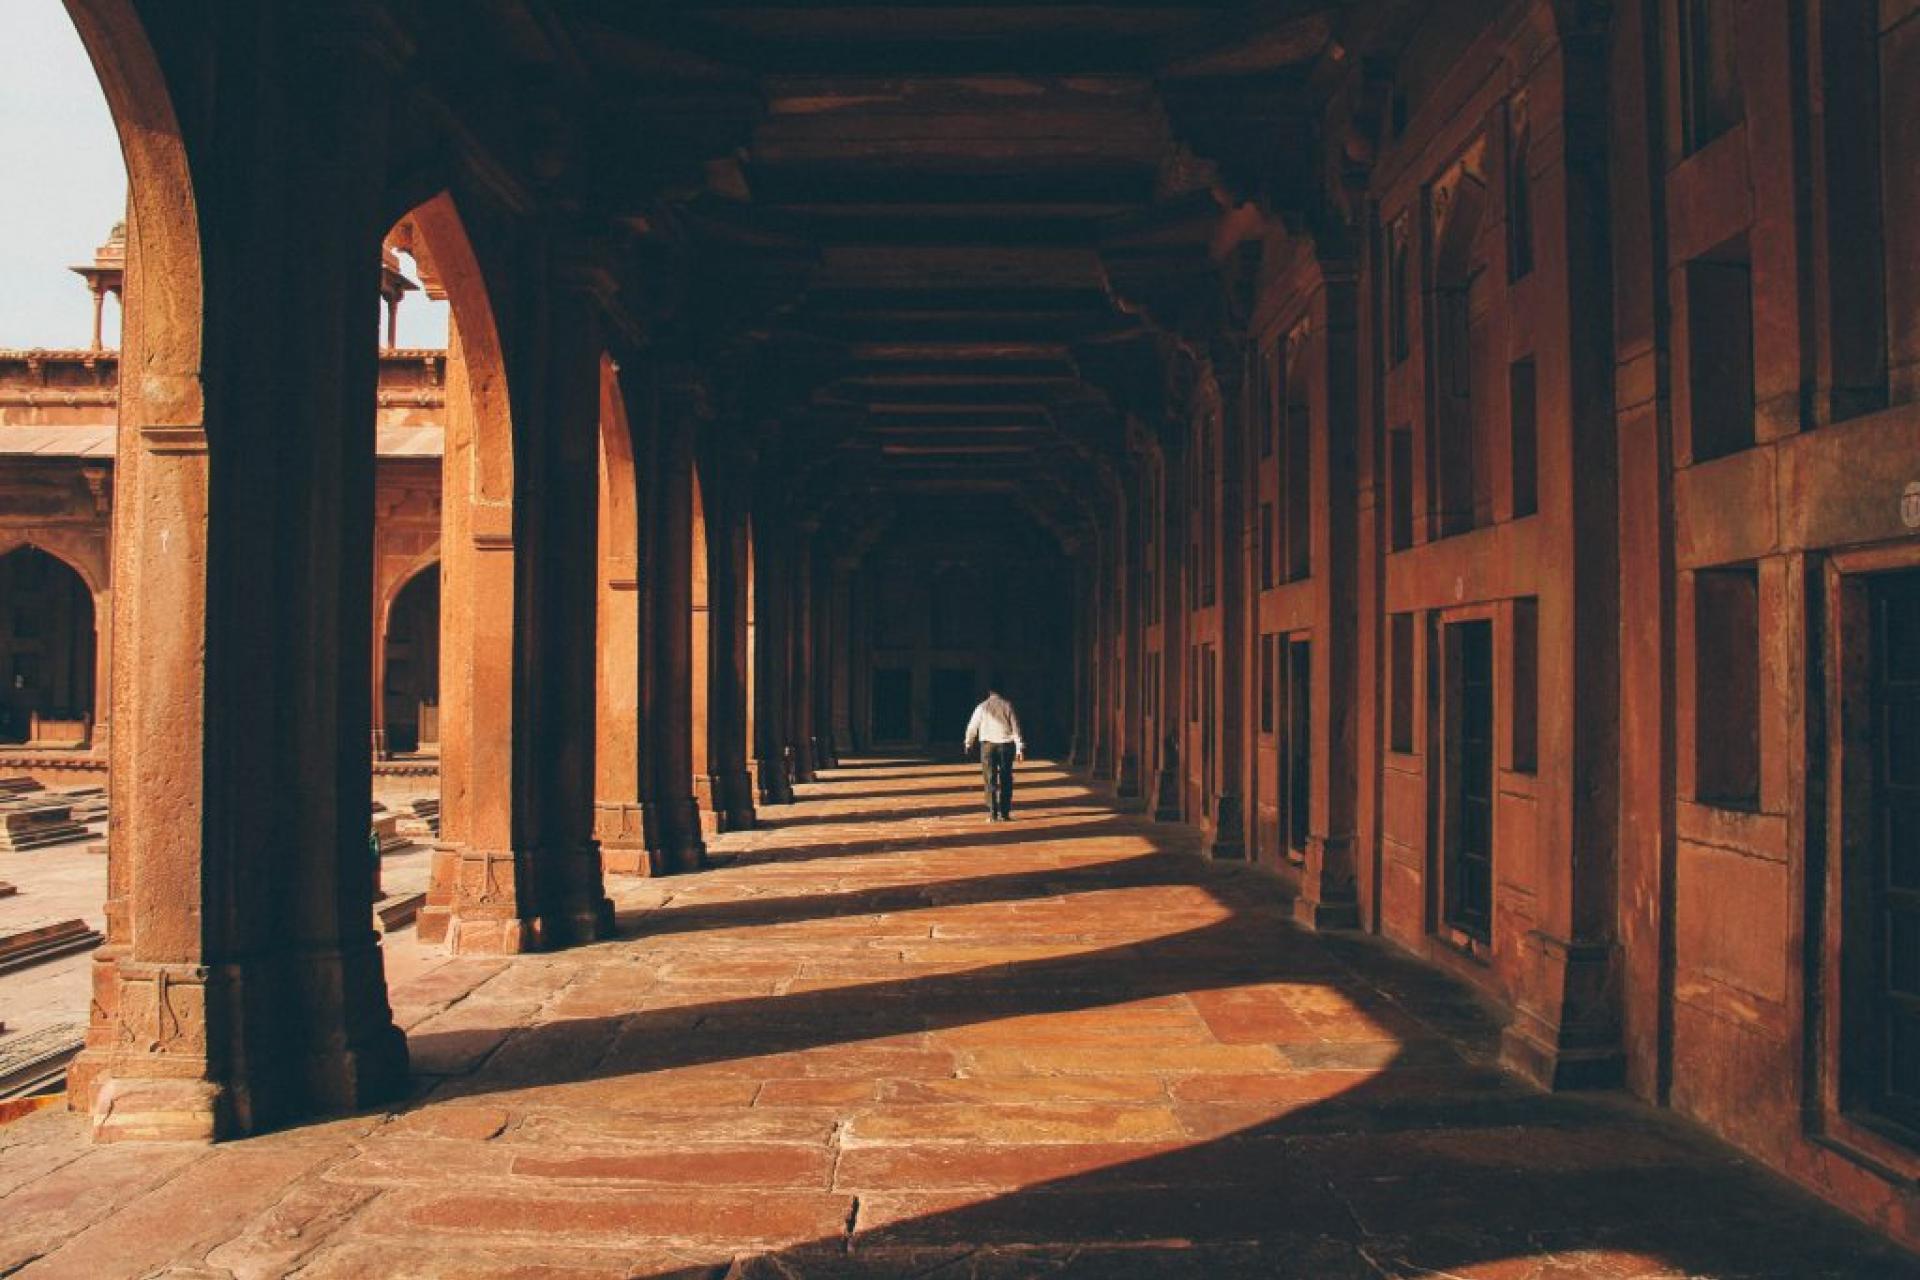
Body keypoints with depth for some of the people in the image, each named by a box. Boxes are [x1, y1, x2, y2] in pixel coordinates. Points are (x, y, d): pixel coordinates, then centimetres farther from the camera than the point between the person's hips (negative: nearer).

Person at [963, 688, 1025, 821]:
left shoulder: (982, 707, 4)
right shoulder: (1007, 705, 3)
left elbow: (972, 727, 8)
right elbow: (1015, 727, -1)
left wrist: (968, 743, 24)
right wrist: (1020, 747, 1)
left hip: (988, 745, 0)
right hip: (1006, 744, 0)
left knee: (990, 780, 4)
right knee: (1006, 780, 7)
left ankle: (993, 814, -2)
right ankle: (1004, 813, 5)